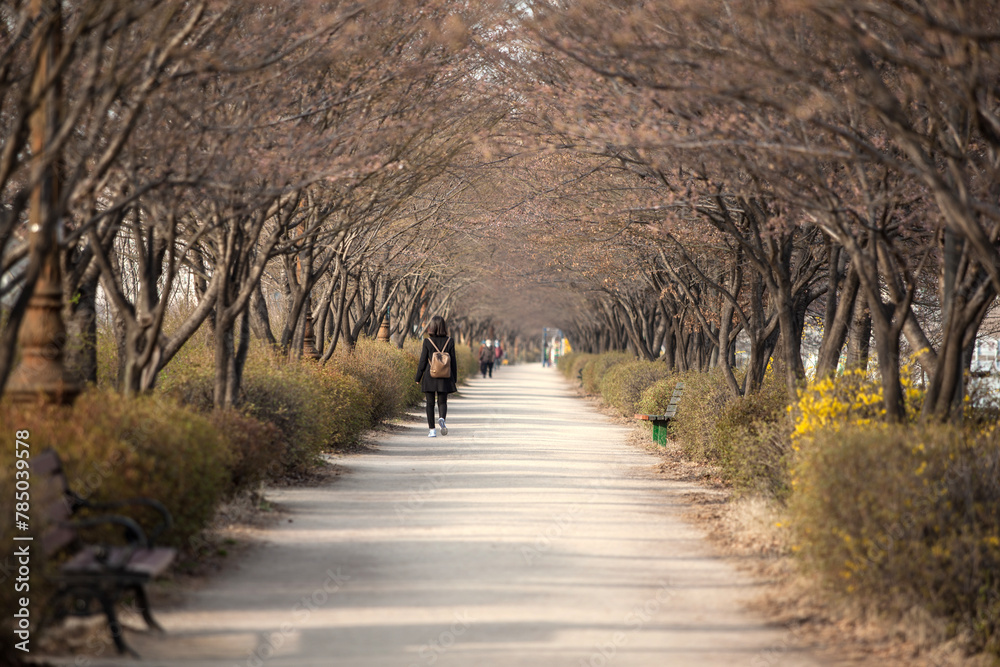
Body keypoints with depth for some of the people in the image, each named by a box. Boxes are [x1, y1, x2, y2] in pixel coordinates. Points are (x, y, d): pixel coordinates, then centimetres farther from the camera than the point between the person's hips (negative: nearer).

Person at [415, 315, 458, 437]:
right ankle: (442, 418, -18)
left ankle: (432, 430, 3)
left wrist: (418, 379, 4)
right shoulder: (449, 341, -2)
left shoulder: (427, 341, -8)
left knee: (430, 403, 6)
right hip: (444, 378, 2)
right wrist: (454, 379, 11)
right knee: (442, 402, 12)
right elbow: (453, 362, 2)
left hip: (429, 377, -2)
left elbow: (423, 362, -5)